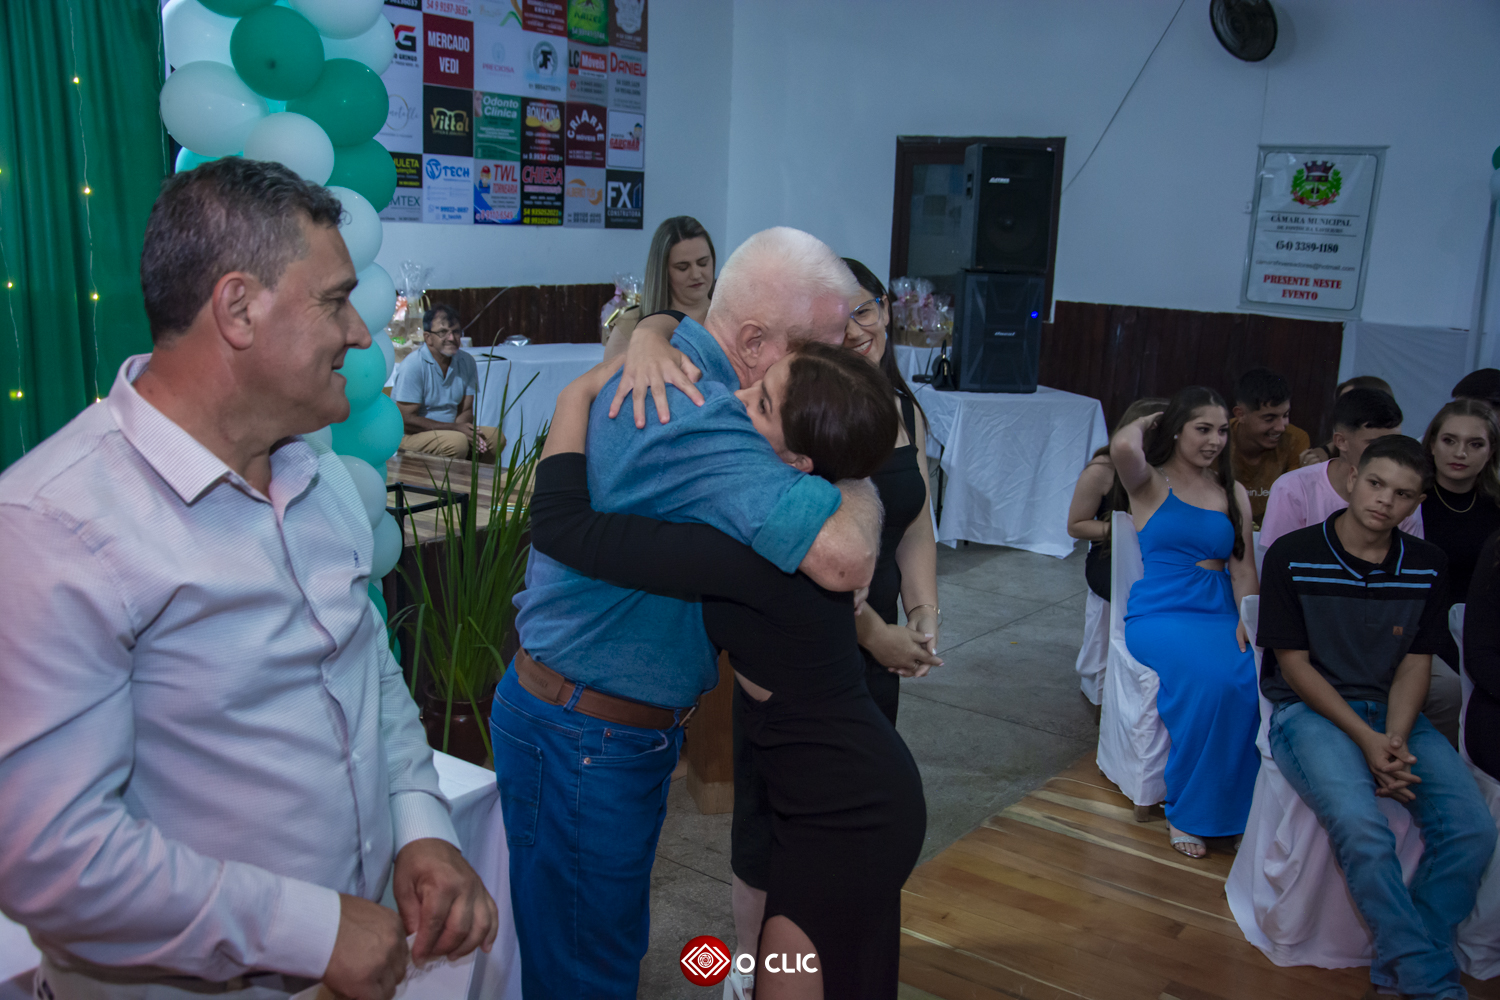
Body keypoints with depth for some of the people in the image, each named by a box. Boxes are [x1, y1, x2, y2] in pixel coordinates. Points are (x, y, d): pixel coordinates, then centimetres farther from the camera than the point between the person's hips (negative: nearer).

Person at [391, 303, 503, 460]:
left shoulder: (466, 362, 3)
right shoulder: (413, 365, -17)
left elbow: (466, 410, 6)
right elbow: (406, 420, -18)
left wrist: (467, 431, -19)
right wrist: (455, 428, -20)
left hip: (447, 430, 6)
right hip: (409, 436, -6)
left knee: (495, 436, -14)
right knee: (457, 442, -32)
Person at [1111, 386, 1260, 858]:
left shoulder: (1234, 494, 19)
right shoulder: (1150, 483, 6)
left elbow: (1243, 568, 10)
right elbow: (1123, 446, -18)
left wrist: (1246, 622, -8)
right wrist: (1149, 421, 4)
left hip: (1220, 613, 4)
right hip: (1159, 614, -4)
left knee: (1259, 682, -29)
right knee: (1212, 681, -33)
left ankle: (1238, 807, -13)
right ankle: (1186, 812, -15)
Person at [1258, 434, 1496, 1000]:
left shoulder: (1427, 566, 6)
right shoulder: (1293, 556, -8)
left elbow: (1415, 662, 6)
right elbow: (1294, 663, -7)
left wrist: (1396, 739, -13)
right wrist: (1366, 739, -16)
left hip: (1393, 714, 5)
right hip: (1309, 709, -4)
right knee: (1360, 825, -31)